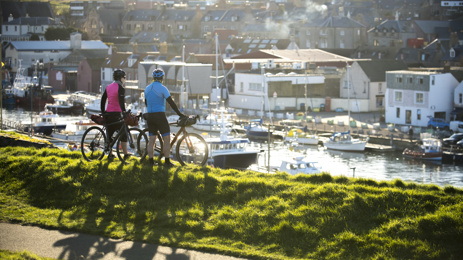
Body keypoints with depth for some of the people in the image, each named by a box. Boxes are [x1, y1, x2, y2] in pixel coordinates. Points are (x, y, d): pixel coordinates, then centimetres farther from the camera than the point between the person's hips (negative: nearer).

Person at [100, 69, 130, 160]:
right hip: (116, 114, -7)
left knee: (109, 134, 15)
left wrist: (103, 113, 22)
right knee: (124, 133, 4)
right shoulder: (120, 88, -10)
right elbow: (121, 101, -22)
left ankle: (110, 154, 19)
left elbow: (103, 100, 16)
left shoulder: (108, 87, 12)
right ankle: (125, 154, 2)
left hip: (108, 114, 7)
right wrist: (124, 112, -25)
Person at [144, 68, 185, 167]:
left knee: (151, 140, 9)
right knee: (167, 139, 0)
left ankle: (151, 161, 8)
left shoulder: (147, 88, 10)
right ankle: (167, 161, -3)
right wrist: (180, 114, -6)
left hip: (149, 116, 6)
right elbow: (171, 103, -12)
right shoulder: (162, 88, -11)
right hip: (160, 115, -6)